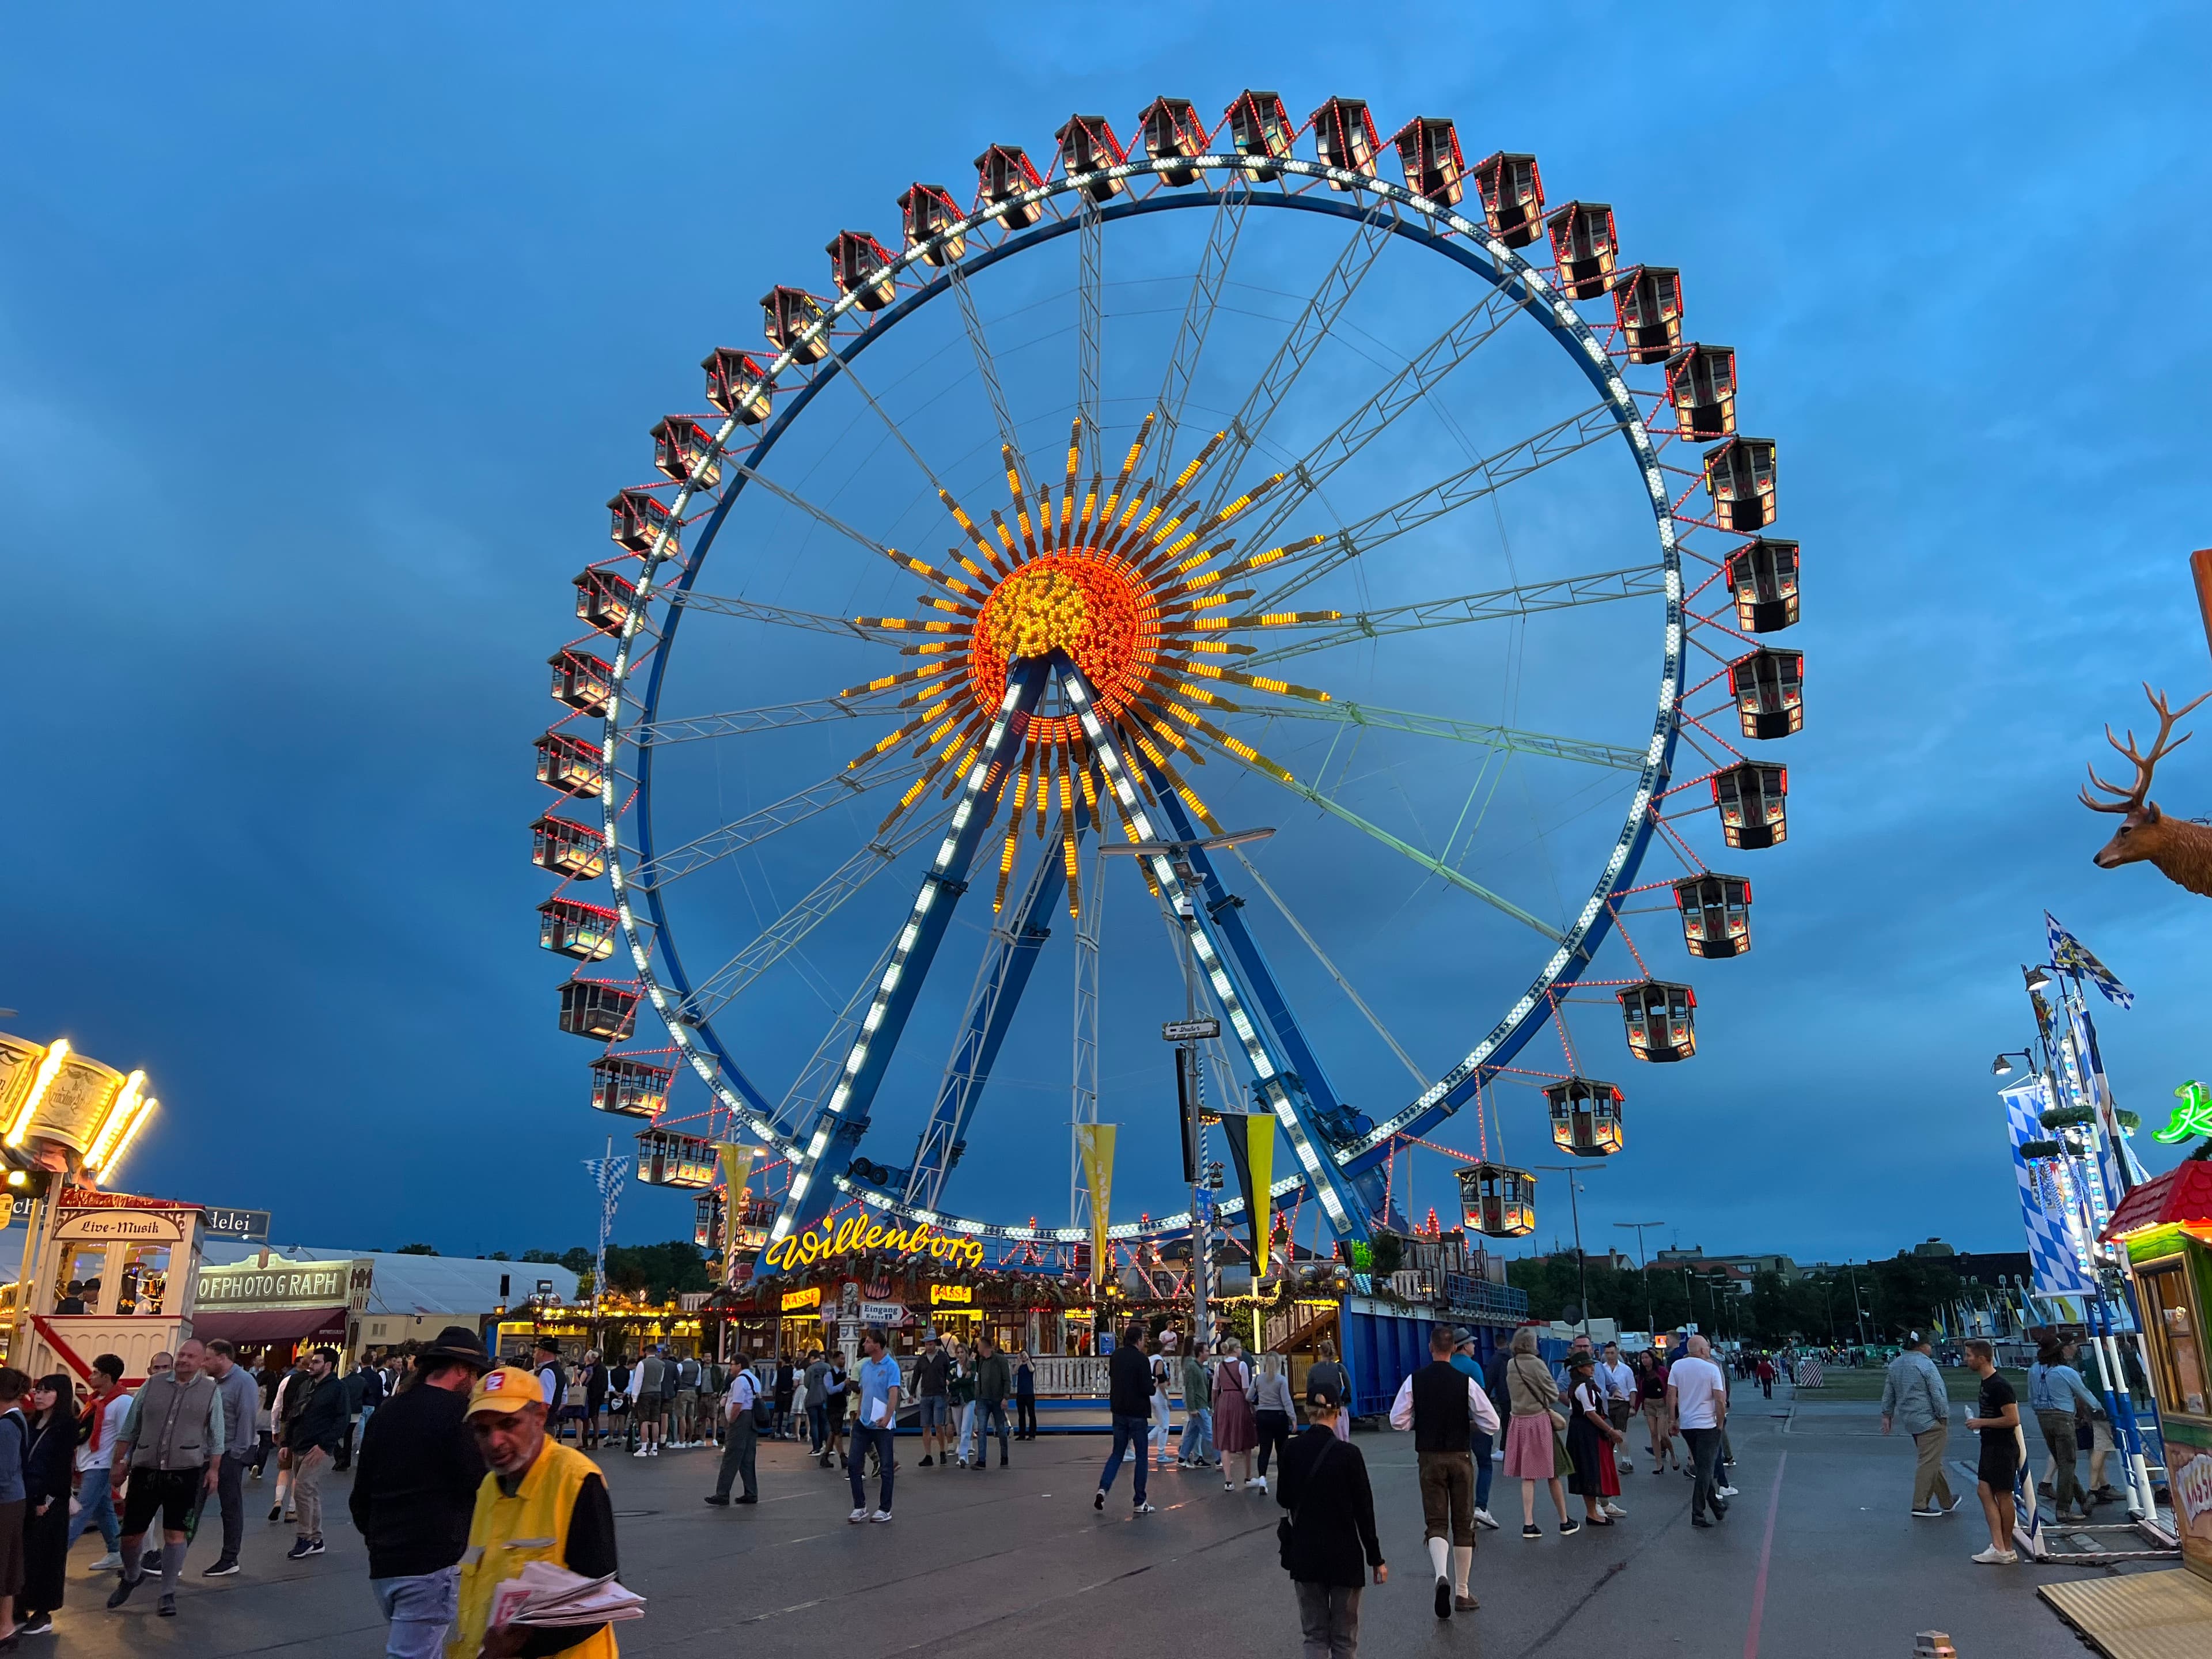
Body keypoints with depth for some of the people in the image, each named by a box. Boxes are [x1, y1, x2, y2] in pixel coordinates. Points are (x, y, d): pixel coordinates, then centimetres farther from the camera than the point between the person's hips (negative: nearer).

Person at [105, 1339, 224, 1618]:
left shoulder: (210, 1391, 1)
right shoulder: (153, 1384, 3)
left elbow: (216, 1437, 6)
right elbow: (130, 1428, 11)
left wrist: (213, 1469, 2)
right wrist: (119, 1463, 9)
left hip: (185, 1473, -2)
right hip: (146, 1470, 2)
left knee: (175, 1534, 1)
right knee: (131, 1533, 9)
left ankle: (168, 1595, 15)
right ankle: (131, 1576, 40)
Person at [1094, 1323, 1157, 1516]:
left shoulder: (1115, 1356, 3)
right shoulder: (1141, 1359, -17)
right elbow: (1147, 1389, -19)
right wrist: (1155, 1386, 1)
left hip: (1119, 1411, 5)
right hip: (1137, 1413, -5)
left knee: (1117, 1452, 16)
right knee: (1141, 1456, 6)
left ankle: (1103, 1488, -3)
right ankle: (1139, 1503, 8)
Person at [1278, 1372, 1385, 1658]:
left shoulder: (1291, 1450, -6)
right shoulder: (1348, 1453, -15)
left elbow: (1283, 1499, 7)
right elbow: (1364, 1509, -10)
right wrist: (1376, 1558, -1)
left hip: (1304, 1554, 3)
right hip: (1343, 1554, -2)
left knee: (1315, 1634, 12)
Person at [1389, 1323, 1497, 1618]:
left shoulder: (1415, 1381, -7)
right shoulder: (1466, 1382, -10)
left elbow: (1398, 1420, -6)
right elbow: (1491, 1424, -10)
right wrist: (1469, 1423, 9)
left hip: (1429, 1458, 0)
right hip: (1461, 1458, 0)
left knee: (1436, 1522, 6)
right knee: (1463, 1524, 13)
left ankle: (1442, 1576, -21)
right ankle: (1462, 1592, 20)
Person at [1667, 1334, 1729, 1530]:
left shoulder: (1677, 1366, 0)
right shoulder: (1712, 1368, -11)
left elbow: (1671, 1395, -1)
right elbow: (1720, 1400, -14)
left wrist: (1672, 1420, 6)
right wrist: (1720, 1424, -3)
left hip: (1686, 1424, 5)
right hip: (1707, 1424, -5)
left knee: (1702, 1468, 19)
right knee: (1706, 1470, -1)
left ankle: (1716, 1506, 30)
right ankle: (1697, 1514, -4)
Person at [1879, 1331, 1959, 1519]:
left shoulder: (1896, 1364, 12)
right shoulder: (1925, 1364, -14)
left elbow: (1888, 1393, 17)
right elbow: (1938, 1394, -15)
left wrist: (1887, 1415, 22)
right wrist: (1944, 1418, -8)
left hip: (1910, 1420, 9)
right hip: (1929, 1420, -9)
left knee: (1933, 1462, 18)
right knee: (1929, 1463, -4)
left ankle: (1947, 1502, 28)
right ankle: (1920, 1505, -3)